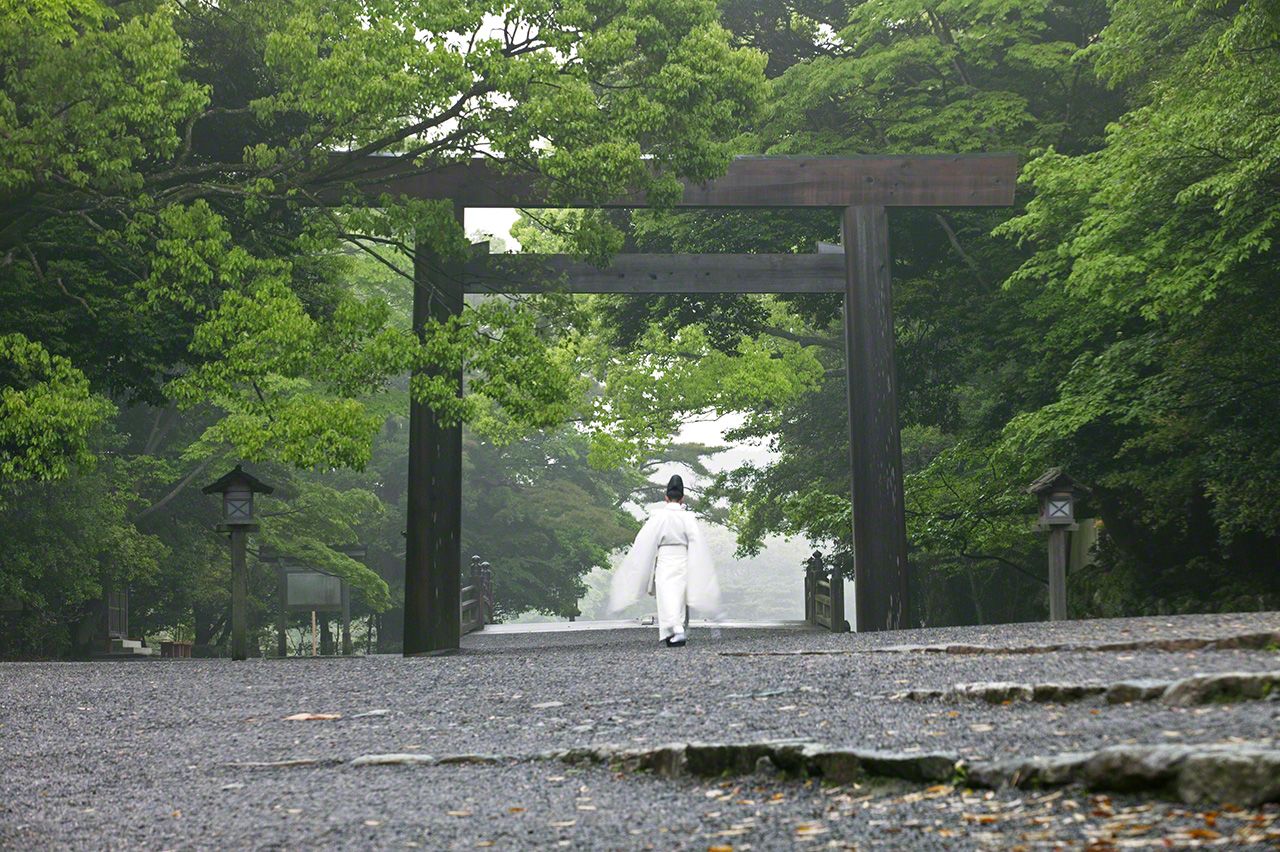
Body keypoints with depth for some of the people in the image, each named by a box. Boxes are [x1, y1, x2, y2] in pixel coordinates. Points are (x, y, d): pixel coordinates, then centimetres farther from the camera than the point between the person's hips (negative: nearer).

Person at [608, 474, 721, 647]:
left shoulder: (658, 516, -5)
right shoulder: (688, 517, -1)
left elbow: (644, 541, -6)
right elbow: (698, 543, -4)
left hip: (664, 561, -2)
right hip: (683, 562, 2)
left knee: (667, 598, -9)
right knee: (681, 598, 15)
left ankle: (676, 630, -28)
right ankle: (682, 632, 21)